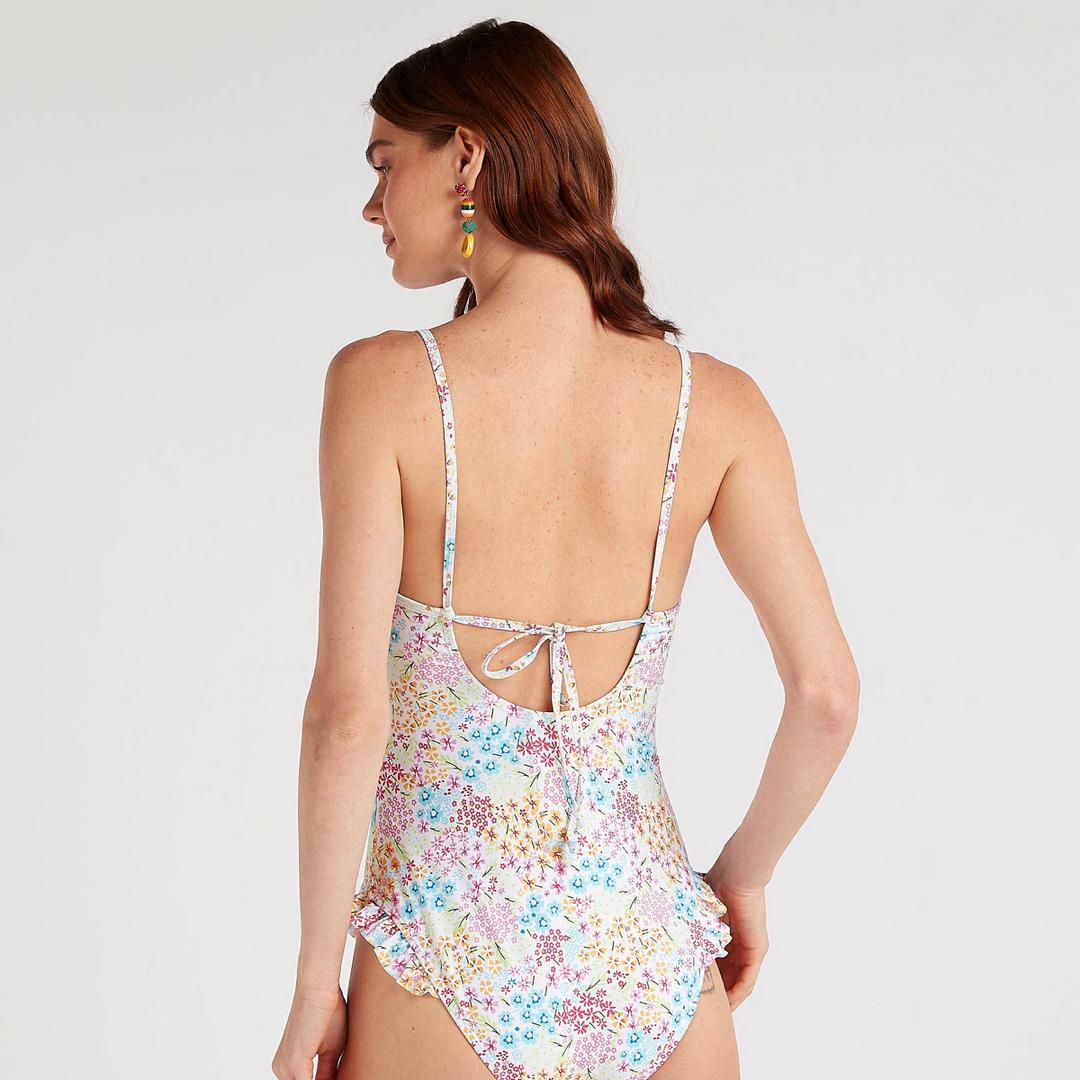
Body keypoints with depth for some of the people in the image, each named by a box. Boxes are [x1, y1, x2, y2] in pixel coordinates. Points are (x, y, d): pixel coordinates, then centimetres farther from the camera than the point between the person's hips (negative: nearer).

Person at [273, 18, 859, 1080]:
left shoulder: (382, 383, -13)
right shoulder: (718, 403, -5)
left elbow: (347, 713, -15)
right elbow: (827, 694, -6)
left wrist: (314, 986, -5)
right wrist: (743, 873, 11)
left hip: (449, 951, -2)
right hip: (649, 946, 2)